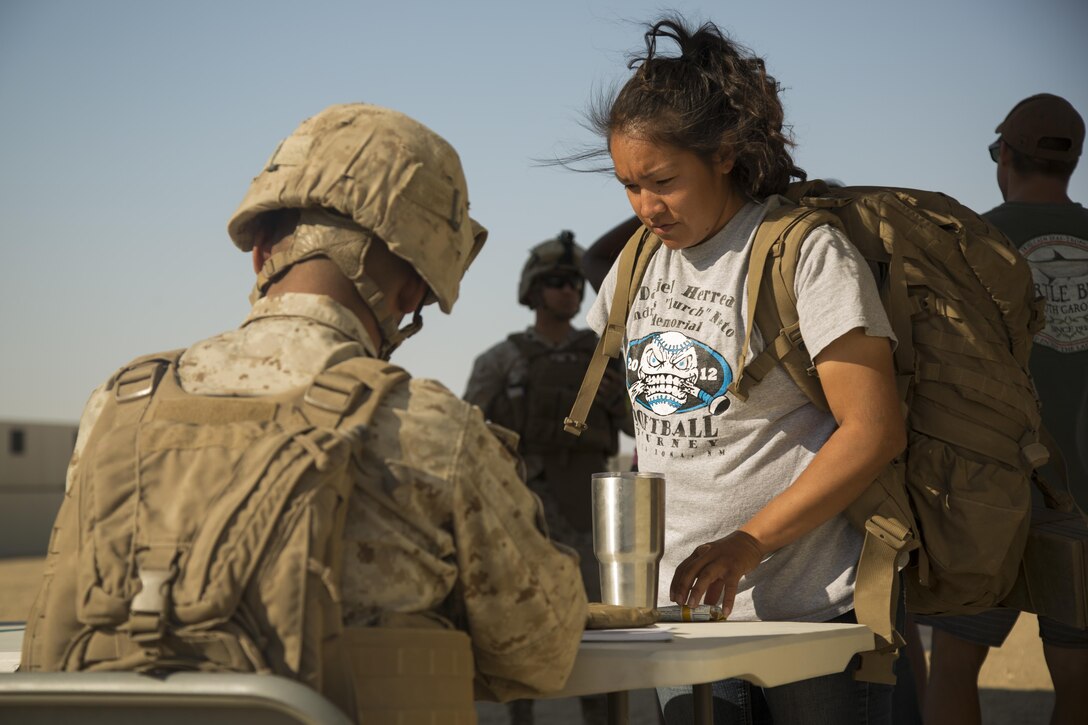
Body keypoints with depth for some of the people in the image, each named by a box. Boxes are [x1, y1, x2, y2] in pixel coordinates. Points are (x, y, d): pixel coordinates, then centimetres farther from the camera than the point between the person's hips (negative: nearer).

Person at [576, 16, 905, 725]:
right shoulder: (641, 262, 11)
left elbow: (875, 431, -15)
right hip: (684, 604, 6)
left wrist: (745, 545, -20)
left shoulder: (807, 252, -11)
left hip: (812, 612, -6)